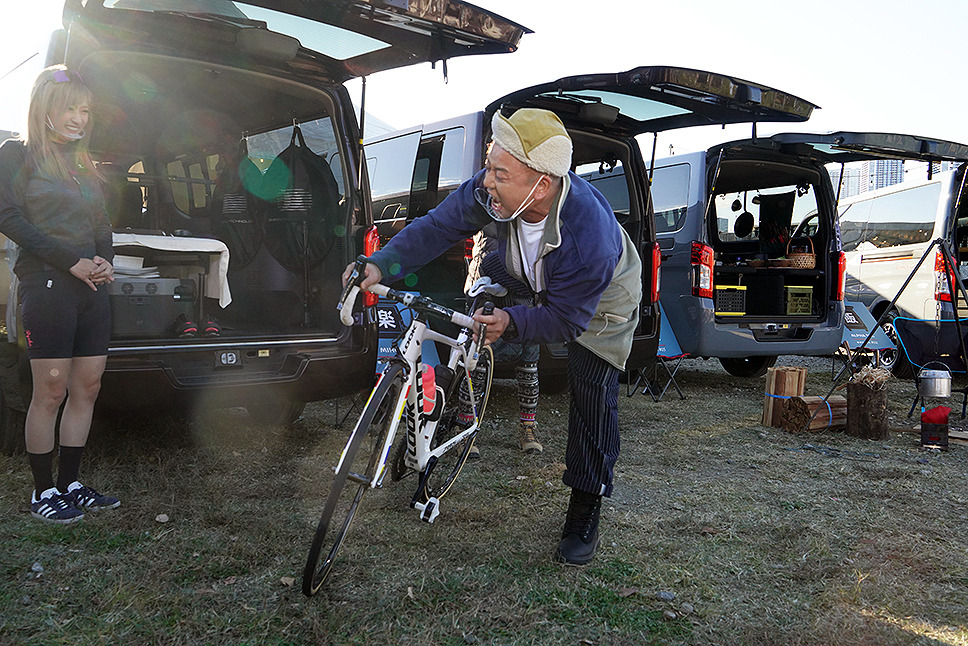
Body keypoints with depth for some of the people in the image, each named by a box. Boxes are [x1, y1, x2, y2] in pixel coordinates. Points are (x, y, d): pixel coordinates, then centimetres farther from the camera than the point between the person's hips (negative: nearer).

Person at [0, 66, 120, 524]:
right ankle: (43, 491, 9)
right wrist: (71, 261, -13)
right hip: (47, 286, -6)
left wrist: (105, 261, 3)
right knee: (51, 392, -4)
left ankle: (70, 484, 16)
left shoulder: (86, 166, 20)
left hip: (93, 289, 6)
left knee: (86, 388, 6)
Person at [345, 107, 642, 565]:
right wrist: (383, 265, -34)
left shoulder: (589, 238, -46)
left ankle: (584, 514, 9)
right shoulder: (492, 189, -32)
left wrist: (513, 324, -53)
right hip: (528, 279, 6)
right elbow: (439, 226, -22)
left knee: (593, 398, -8)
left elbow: (565, 319, -36)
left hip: (601, 298, -6)